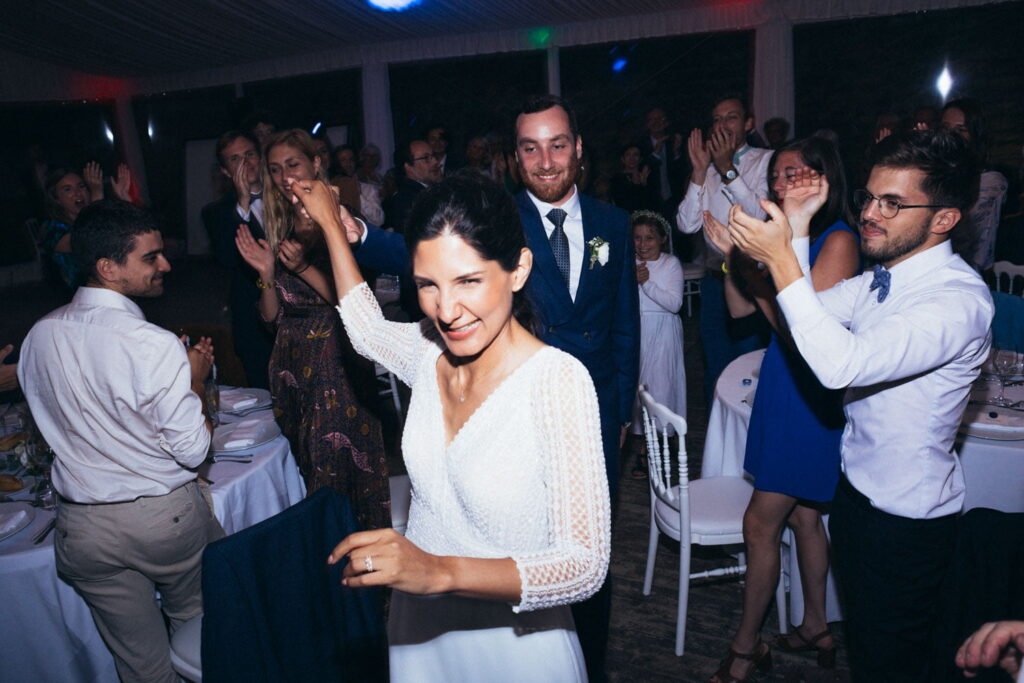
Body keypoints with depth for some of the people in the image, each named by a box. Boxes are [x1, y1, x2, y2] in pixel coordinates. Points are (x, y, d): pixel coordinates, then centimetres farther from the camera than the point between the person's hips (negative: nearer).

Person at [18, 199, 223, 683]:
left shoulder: (38, 337, -3)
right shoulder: (155, 345, -23)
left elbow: (58, 423, 11)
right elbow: (192, 450, -18)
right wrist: (195, 380, -4)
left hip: (83, 529, 5)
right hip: (165, 517, -5)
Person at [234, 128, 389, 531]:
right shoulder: (278, 232, 11)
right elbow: (270, 315, 10)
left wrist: (304, 268, -19)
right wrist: (266, 273, -6)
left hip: (337, 360, -5)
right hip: (291, 361, 6)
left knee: (341, 462, -2)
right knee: (300, 464, 12)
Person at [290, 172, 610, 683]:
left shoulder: (557, 379, -25)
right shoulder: (428, 350, -7)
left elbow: (585, 565, -26)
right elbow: (366, 329, 17)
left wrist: (441, 571, -36)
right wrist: (331, 222, 20)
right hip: (420, 630, 6)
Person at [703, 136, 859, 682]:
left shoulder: (838, 241, -16)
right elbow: (739, 308, 6)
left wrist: (748, 263, -22)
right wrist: (734, 253, -7)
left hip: (810, 395, -8)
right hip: (782, 385, 8)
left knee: (760, 523, 0)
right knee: (803, 515, 19)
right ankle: (815, 628, 36)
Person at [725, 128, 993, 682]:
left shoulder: (960, 299, -28)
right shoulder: (883, 277, 1)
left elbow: (842, 364, -39)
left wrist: (780, 259, -37)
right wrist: (796, 233, -11)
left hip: (905, 517, -8)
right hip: (858, 487, 8)